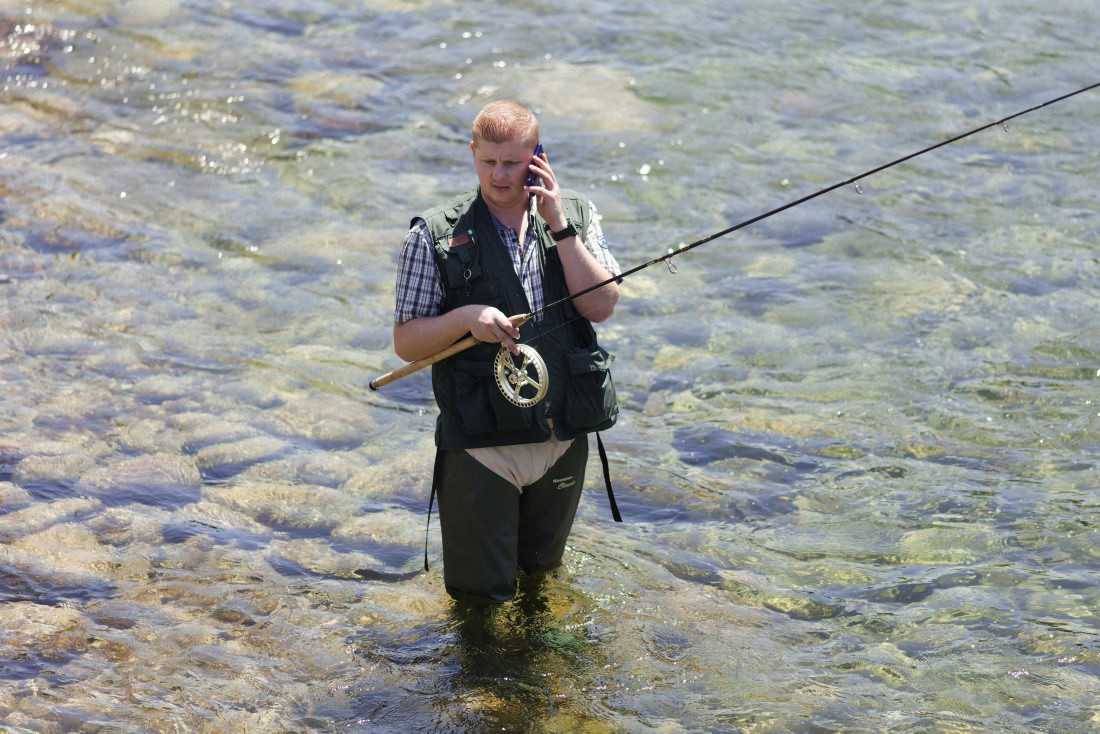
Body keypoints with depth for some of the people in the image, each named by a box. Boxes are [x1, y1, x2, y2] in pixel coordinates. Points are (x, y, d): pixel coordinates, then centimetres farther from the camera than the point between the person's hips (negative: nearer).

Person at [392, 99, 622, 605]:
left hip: (563, 436, 3)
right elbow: (406, 343, -5)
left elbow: (602, 306, -9)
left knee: (542, 569, 20)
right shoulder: (434, 237, -7)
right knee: (479, 593, 3)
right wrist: (465, 317, -23)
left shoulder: (576, 216, 2)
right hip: (483, 444, -3)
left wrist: (559, 226, -15)